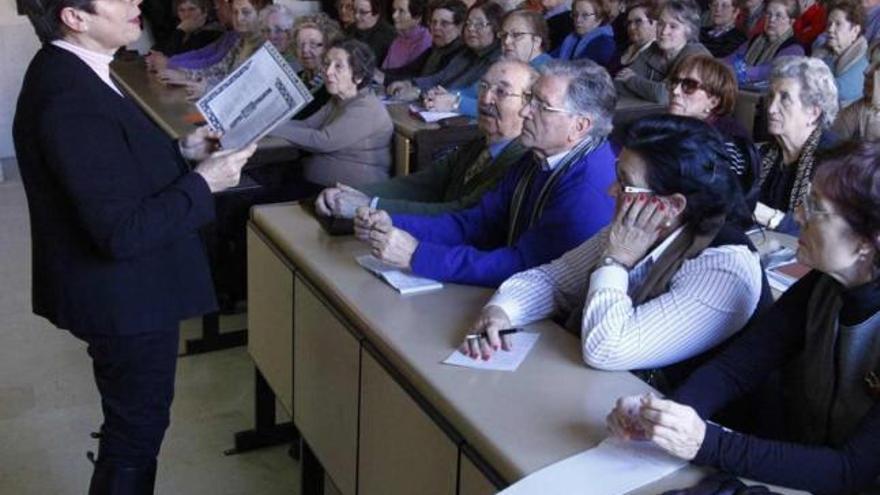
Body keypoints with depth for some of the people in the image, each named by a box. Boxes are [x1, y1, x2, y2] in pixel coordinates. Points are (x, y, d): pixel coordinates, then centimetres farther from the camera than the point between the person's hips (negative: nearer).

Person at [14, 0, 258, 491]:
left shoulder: (70, 70, 2)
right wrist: (203, 183, -20)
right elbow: (122, 231, -29)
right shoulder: (71, 102, -29)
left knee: (133, 422, 26)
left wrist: (179, 152, 1)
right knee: (137, 430, 11)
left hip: (125, 288, 10)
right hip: (126, 299, -10)